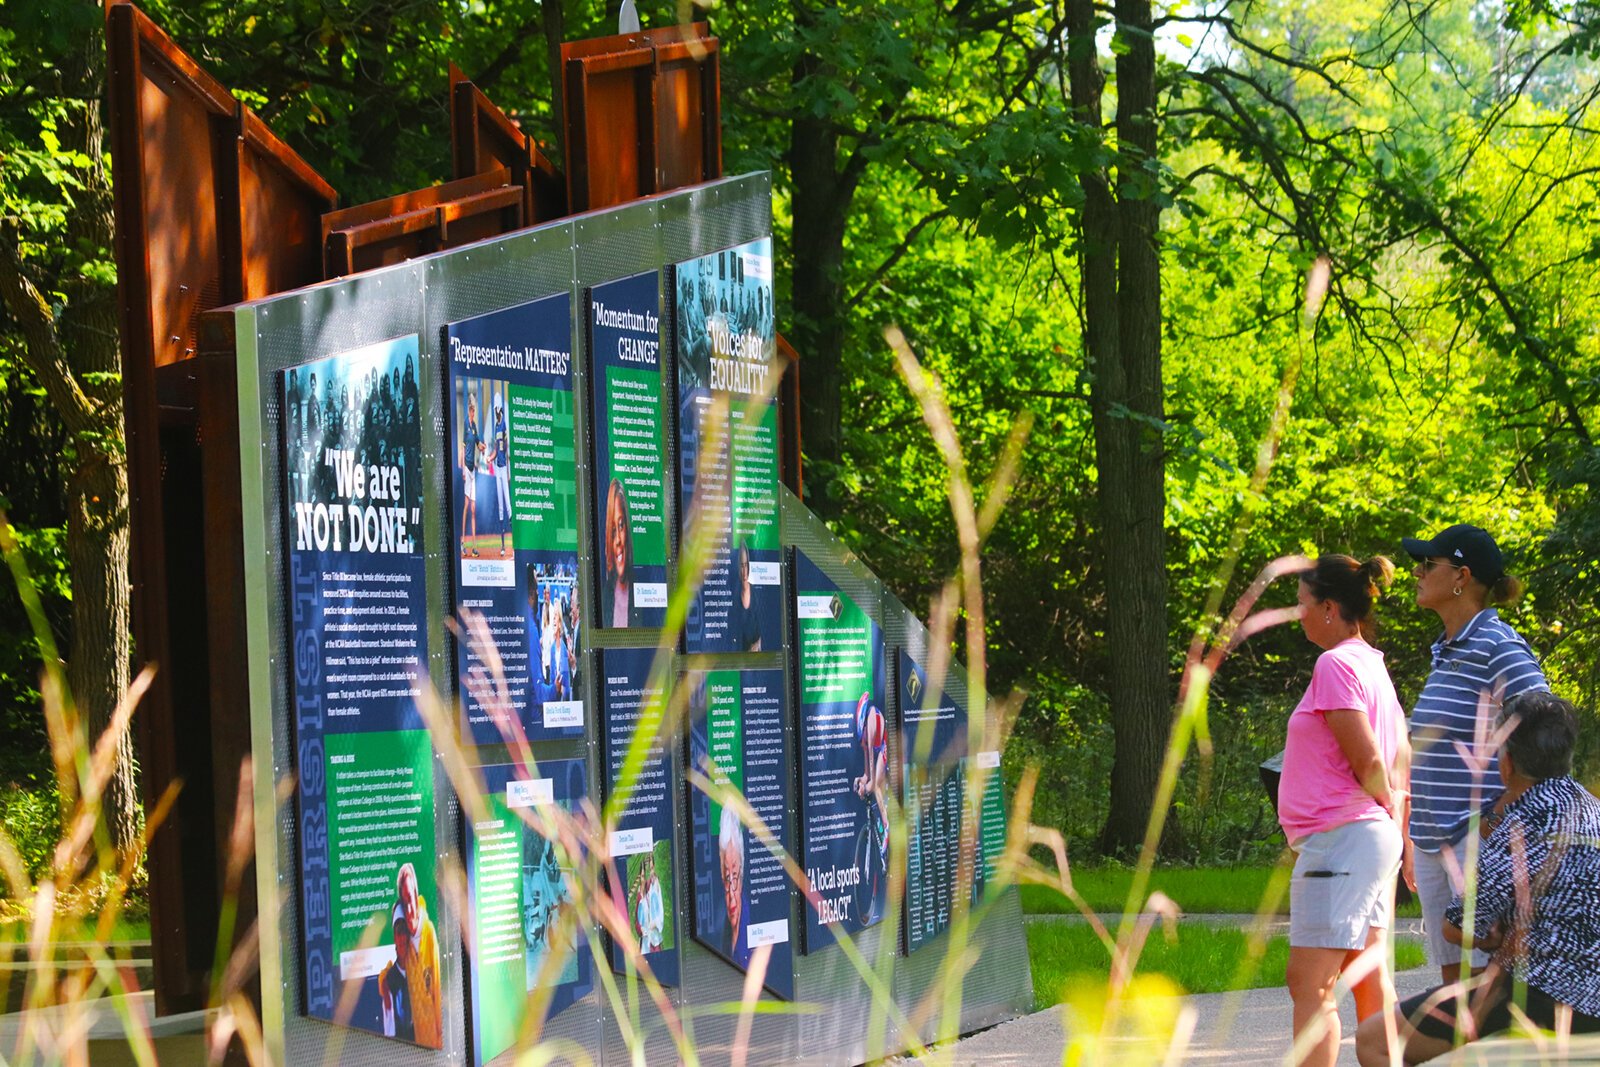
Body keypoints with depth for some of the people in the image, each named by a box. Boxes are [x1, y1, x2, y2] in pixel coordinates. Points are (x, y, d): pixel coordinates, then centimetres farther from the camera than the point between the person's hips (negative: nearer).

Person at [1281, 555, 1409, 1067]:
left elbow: (1369, 762, -17)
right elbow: (1398, 761, 18)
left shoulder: (1335, 665, -13)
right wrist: (1396, 832, 19)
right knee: (1370, 980, 12)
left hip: (1338, 838, -10)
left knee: (1309, 984, -10)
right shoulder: (1372, 664, 16)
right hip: (1374, 840, 10)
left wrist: (1383, 810, 1)